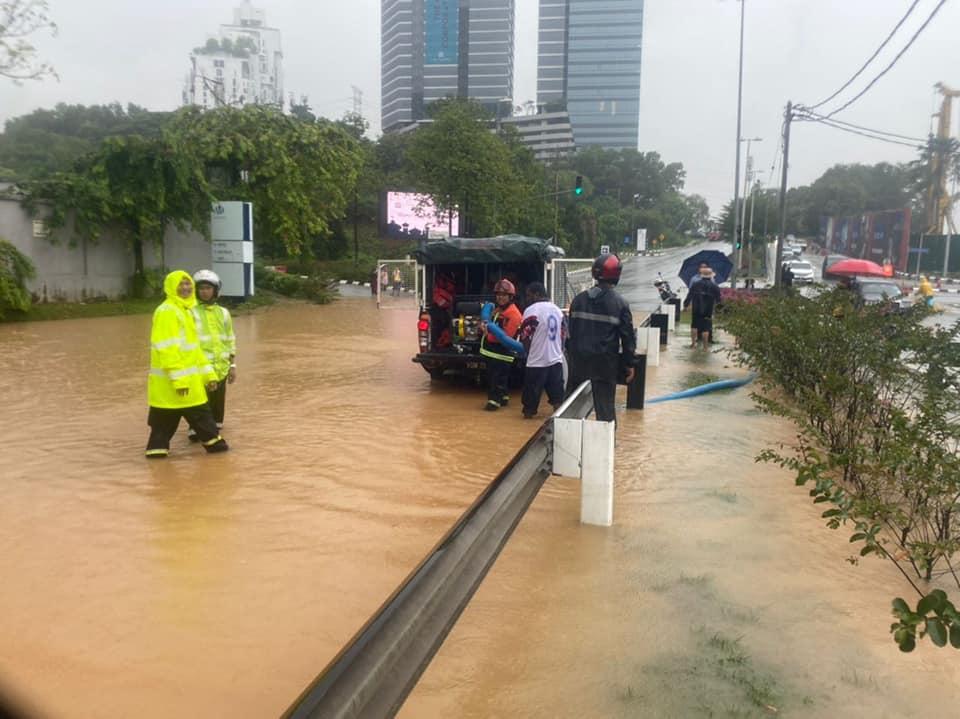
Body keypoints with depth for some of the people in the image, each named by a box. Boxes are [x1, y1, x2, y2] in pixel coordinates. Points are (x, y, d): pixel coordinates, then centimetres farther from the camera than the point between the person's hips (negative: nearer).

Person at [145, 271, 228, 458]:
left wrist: (207, 372, 18)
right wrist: (178, 378, -24)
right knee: (165, 418, 1)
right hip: (169, 380, -9)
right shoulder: (166, 312, -14)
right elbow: (166, 348, -21)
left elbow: (193, 347, 21)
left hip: (189, 377, 9)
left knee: (201, 413, 13)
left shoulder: (186, 310, 16)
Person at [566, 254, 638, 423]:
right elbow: (628, 336, -6)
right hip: (605, 362, -3)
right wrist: (631, 363, 2)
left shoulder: (579, 299, 3)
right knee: (605, 405, 4)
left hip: (579, 359, 3)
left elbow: (570, 330, 10)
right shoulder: (620, 303, -7)